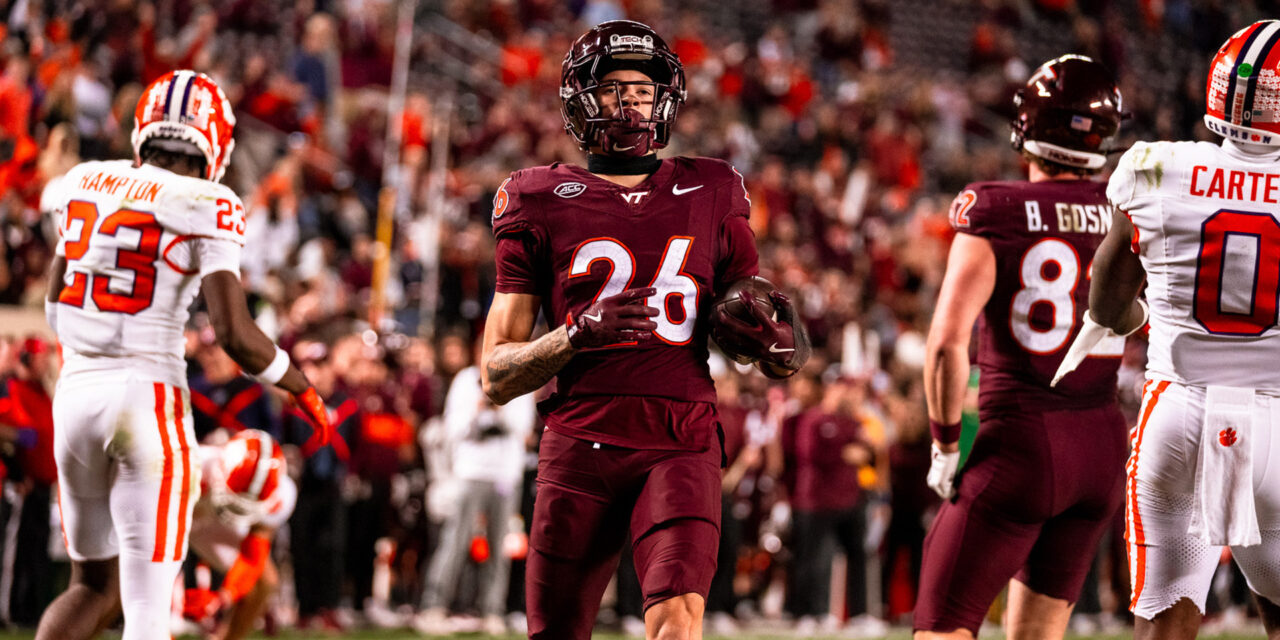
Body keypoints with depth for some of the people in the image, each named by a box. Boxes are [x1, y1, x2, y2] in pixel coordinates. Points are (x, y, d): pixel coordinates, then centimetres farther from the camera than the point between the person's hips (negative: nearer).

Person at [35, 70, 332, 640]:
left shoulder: (84, 185, 7)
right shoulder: (207, 208, -9)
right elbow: (235, 335, -14)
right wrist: (303, 390, 2)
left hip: (75, 392, 6)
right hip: (148, 398, -6)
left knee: (95, 584, 20)